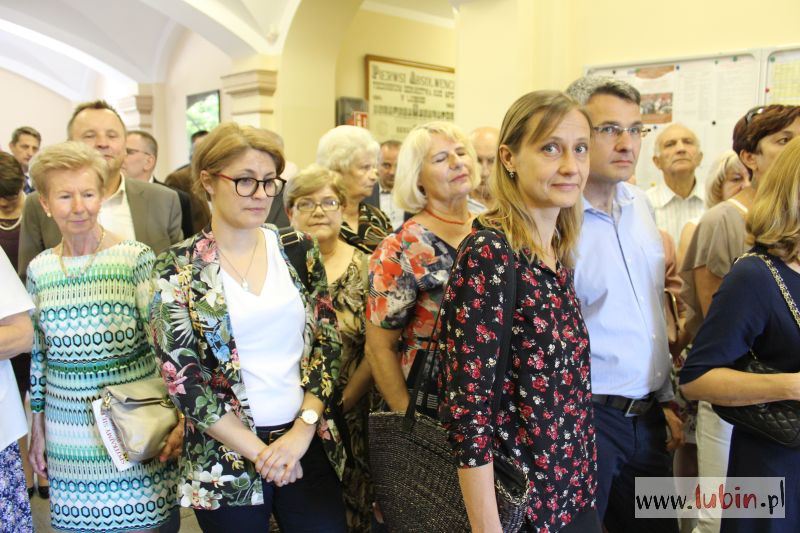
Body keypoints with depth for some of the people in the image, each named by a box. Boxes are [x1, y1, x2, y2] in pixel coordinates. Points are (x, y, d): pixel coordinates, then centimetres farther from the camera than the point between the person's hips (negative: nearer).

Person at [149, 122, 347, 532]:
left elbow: (327, 344, 1)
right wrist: (259, 452, -12)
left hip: (309, 444, 2)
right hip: (225, 457, -2)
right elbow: (181, 377, -10)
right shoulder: (177, 268, -6)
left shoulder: (299, 250, 1)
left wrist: (302, 430, -10)